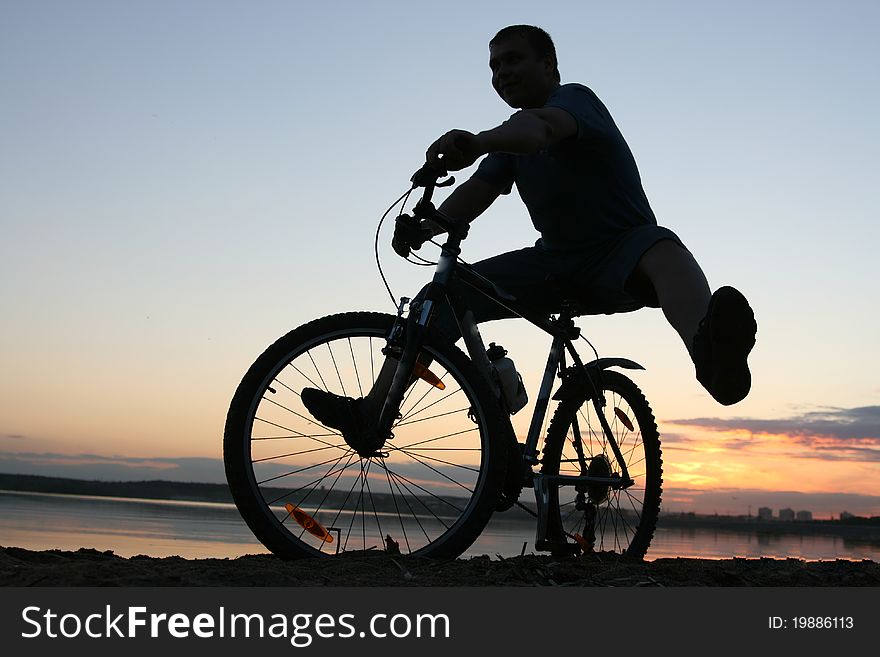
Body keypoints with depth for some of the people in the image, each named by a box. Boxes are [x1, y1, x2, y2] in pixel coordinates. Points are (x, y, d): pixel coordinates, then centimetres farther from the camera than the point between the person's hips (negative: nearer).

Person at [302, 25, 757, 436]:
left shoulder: (576, 98, -11)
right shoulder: (513, 137, 12)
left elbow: (540, 126, -36)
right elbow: (477, 192, -3)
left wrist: (478, 142, -57)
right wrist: (425, 227, -23)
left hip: (619, 256, -6)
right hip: (556, 261, 7)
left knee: (662, 249, -40)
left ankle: (710, 355, -70)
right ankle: (373, 412, -12)